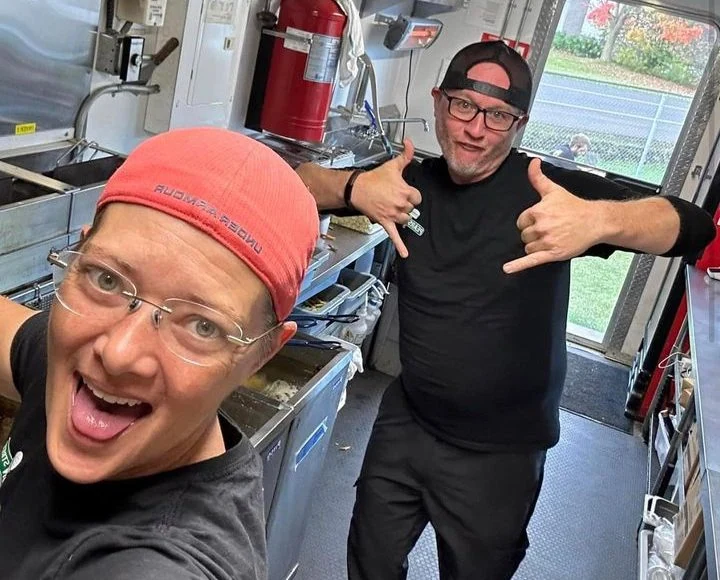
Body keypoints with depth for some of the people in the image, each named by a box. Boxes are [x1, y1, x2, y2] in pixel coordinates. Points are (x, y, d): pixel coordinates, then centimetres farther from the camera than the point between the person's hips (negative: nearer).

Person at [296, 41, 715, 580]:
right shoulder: (413, 179, -2)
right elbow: (299, 182, -3)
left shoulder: (544, 189, -16)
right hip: (405, 423, 4)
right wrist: (352, 187, -26)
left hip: (500, 454, -3)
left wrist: (600, 219, -47)